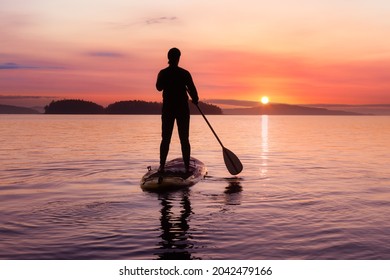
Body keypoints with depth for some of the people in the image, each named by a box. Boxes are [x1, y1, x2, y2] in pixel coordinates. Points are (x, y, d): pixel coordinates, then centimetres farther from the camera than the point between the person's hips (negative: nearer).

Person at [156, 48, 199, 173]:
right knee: (184, 139, 4)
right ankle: (187, 167, 3)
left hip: (168, 109, 1)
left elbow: (159, 87, 13)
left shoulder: (163, 73, -1)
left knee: (165, 139, 7)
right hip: (183, 109, -1)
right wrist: (195, 99, 13)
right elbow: (192, 89, -5)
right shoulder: (184, 73, -6)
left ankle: (162, 166, 3)